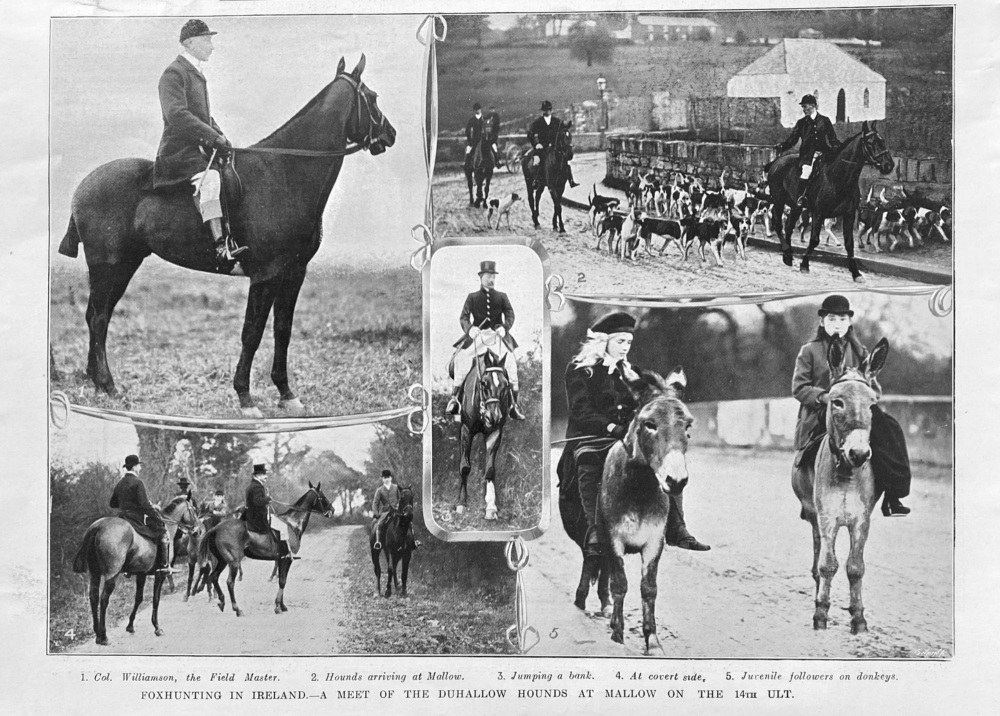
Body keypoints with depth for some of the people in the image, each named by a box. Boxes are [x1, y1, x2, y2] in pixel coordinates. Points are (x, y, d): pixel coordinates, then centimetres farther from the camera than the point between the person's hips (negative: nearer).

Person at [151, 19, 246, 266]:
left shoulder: (197, 73, 22)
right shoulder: (173, 74, -9)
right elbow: (176, 115, -23)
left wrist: (221, 138, 13)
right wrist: (214, 137, -26)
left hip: (201, 148, 10)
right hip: (179, 150, -10)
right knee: (208, 178, -33)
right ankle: (221, 245, -45)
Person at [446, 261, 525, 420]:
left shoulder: (502, 297, 10)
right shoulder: (472, 297, 9)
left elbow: (510, 315, 2)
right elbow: (464, 317, 2)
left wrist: (504, 327, -19)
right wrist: (469, 329, -19)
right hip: (477, 335, 0)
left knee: (510, 361, -18)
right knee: (461, 358, -17)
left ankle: (514, 404, -8)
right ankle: (454, 398, -2)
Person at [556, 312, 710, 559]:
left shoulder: (628, 371, 22)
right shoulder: (579, 369, 2)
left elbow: (639, 408, 18)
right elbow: (581, 412, -9)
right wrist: (612, 427, -23)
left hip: (625, 437, 6)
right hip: (588, 438, -6)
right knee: (589, 464, -39)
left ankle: (676, 529, -17)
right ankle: (594, 532, -47)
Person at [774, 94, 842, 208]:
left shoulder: (825, 121, 13)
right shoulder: (801, 123, 14)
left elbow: (833, 139, 15)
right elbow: (792, 139, 11)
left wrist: (838, 149, -1)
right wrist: (782, 146, -6)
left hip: (824, 154, 1)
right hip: (808, 154, -1)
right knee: (806, 170, -30)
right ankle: (801, 197, -27)